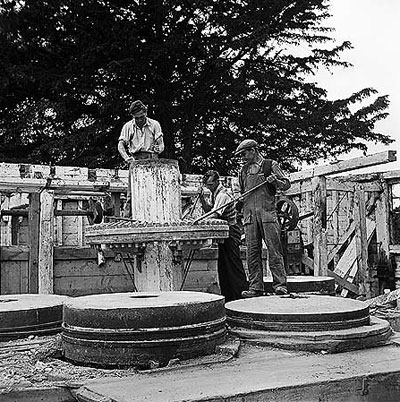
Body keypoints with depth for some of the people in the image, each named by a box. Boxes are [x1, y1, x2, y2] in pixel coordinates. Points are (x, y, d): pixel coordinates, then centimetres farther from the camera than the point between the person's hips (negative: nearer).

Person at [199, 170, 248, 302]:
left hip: (230, 231, -10)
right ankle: (227, 296, 18)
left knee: (234, 264, -7)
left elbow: (215, 214, -29)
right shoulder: (214, 194, 13)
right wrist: (202, 200, -1)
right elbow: (209, 210, 14)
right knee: (222, 265, 11)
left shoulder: (222, 194, -18)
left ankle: (241, 295, -2)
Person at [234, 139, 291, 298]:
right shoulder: (243, 171, 22)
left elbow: (286, 184, 6)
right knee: (252, 252, 0)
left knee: (274, 249, -8)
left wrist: (275, 181, -12)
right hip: (249, 214, 4)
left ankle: (280, 284, -5)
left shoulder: (270, 165, 9)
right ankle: (255, 287, 3)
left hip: (268, 212, -4)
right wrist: (238, 201, 12)